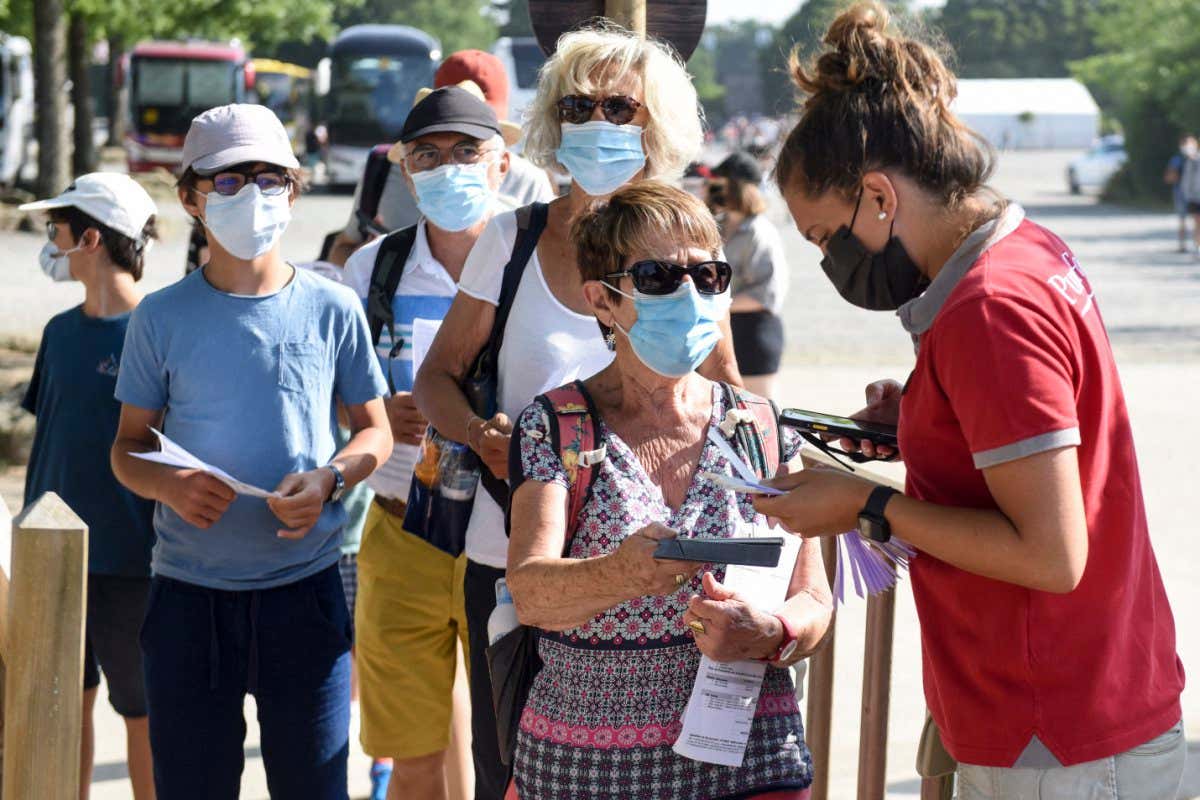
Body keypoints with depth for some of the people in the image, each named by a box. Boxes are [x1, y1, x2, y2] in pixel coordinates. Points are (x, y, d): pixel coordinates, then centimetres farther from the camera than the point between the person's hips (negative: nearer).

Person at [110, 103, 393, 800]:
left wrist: (328, 480, -11)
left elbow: (376, 429, 10)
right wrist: (169, 485, -15)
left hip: (305, 590, 0)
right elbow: (129, 444, 8)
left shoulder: (332, 310, 2)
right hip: (189, 594, 0)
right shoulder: (162, 319, 2)